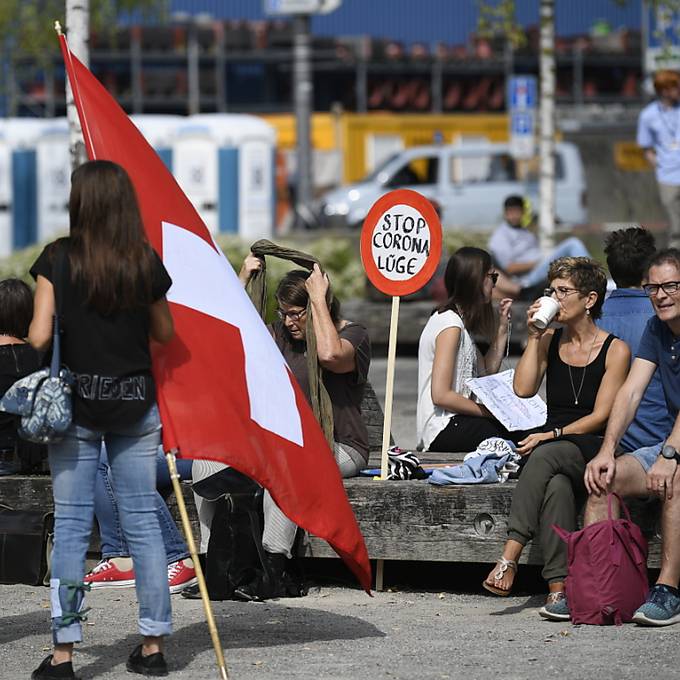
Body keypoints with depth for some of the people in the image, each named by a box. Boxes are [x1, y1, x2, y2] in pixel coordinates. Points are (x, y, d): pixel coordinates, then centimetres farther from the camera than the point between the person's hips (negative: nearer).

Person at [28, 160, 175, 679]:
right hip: (136, 403, 2)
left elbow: (38, 337, -10)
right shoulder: (146, 262, -2)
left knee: (71, 524, 2)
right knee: (143, 520, 7)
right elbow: (165, 334, 10)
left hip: (75, 402, -2)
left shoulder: (59, 259, -8)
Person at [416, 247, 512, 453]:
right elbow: (440, 395, -18)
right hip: (444, 430, -10)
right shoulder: (450, 324, -13)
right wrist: (489, 411, -14)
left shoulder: (458, 322, 18)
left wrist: (502, 328, 14)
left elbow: (486, 372, 14)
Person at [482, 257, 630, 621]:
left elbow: (601, 416, -5)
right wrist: (534, 337, 0)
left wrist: (553, 435, -16)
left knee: (545, 456, -37)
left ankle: (509, 555, -43)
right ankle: (558, 587, -43)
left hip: (593, 451, -3)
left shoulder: (615, 350, 2)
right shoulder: (550, 340, 16)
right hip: (552, 441, 3)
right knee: (556, 485, -34)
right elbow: (523, 388, 2)